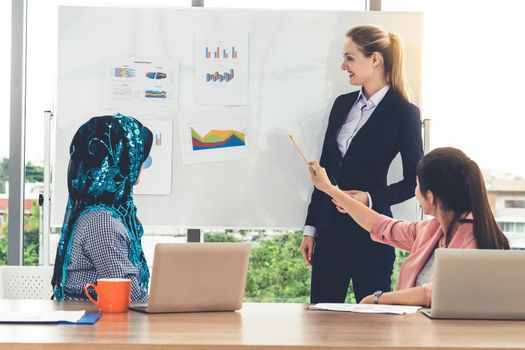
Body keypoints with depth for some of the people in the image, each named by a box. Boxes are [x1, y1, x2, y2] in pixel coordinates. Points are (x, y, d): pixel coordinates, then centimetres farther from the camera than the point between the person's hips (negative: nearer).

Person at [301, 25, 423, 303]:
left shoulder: (404, 113, -7)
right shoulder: (342, 104, 10)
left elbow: (413, 181, -5)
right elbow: (326, 168, 13)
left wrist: (371, 198, -19)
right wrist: (311, 228, 12)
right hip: (330, 226, 6)